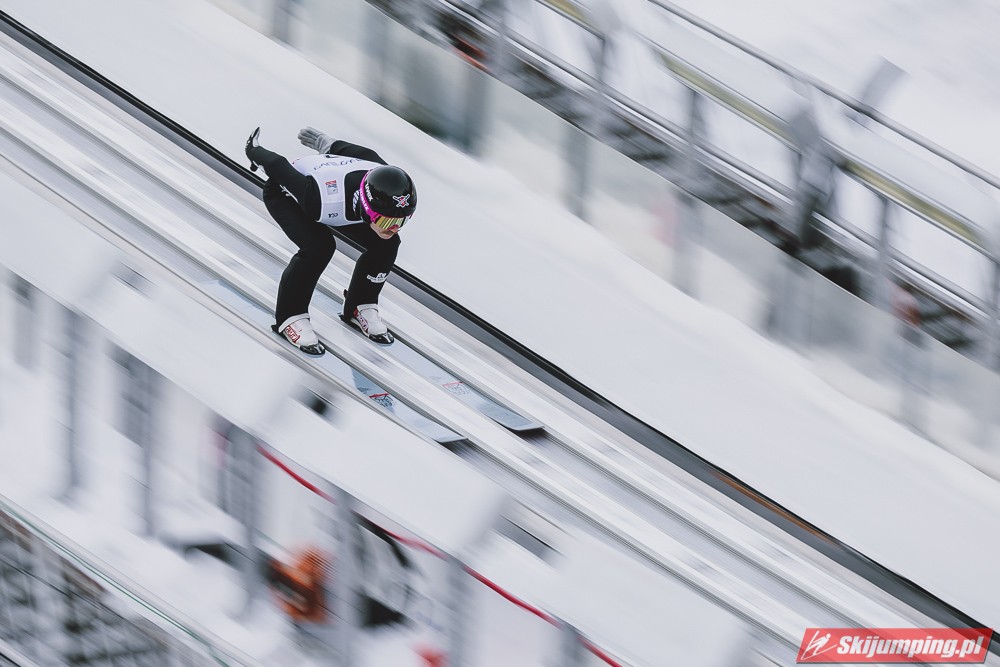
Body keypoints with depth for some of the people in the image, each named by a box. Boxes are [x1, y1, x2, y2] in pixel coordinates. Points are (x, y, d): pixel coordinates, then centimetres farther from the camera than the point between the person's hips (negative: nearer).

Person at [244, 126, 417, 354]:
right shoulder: (322, 199, -50)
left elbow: (366, 155, -10)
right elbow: (280, 168, -32)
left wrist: (328, 145, 8)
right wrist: (256, 153, -9)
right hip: (285, 193, -6)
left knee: (386, 245, -10)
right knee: (318, 247, -32)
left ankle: (360, 309, 14)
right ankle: (290, 318, -12)